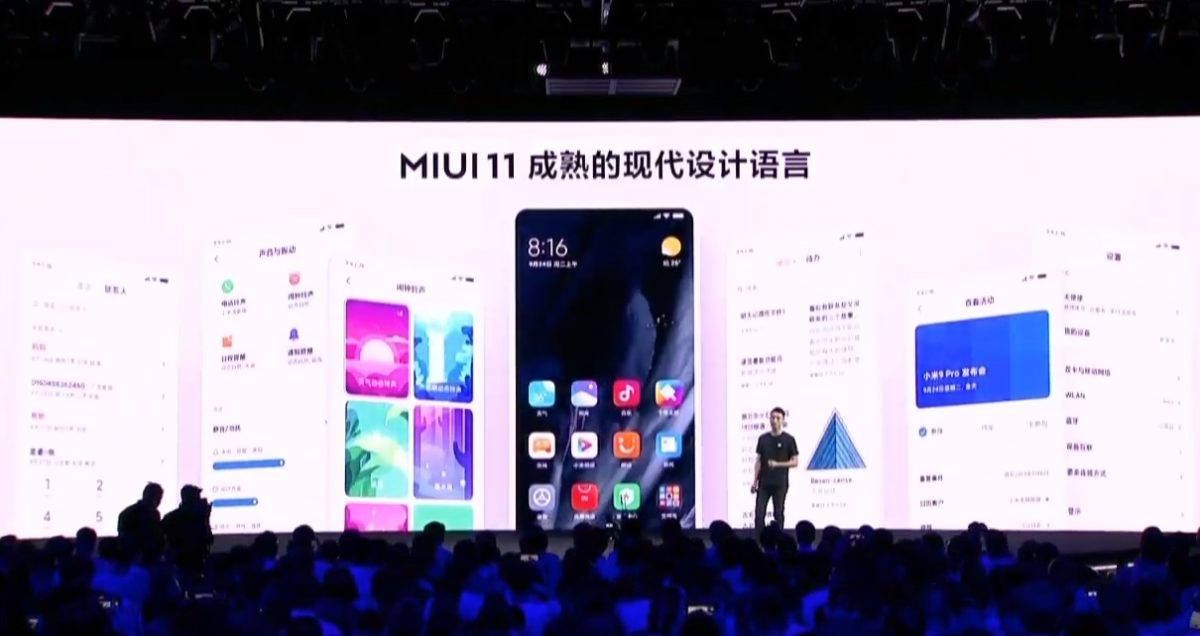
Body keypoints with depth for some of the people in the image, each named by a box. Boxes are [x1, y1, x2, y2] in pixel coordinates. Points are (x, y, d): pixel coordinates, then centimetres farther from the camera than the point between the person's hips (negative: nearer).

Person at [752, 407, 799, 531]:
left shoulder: (788, 440, -2)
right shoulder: (763, 438, 7)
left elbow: (795, 462, -2)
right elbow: (758, 461, 10)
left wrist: (777, 464, -16)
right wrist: (755, 481, 4)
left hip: (780, 484, -2)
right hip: (764, 483, 2)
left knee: (778, 514, 4)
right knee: (759, 513, -3)